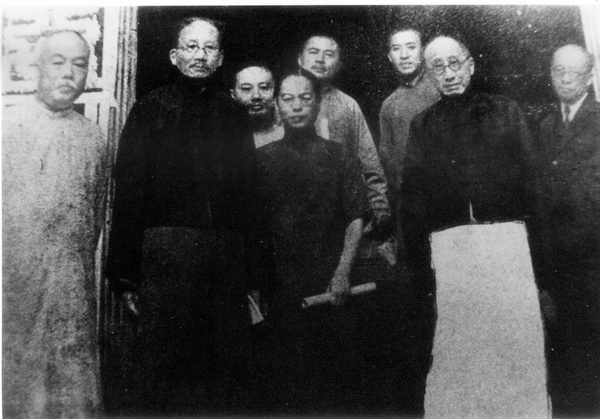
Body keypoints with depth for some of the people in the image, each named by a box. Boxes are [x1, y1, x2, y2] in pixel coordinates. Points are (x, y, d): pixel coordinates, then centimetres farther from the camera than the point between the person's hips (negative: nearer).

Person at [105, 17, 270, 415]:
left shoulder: (234, 115, 11)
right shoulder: (150, 110, 5)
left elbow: (249, 195, 8)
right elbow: (127, 192, 0)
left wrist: (252, 272, 3)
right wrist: (126, 274, -6)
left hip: (228, 258, 2)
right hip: (166, 256, -2)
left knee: (229, 368, 9)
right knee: (163, 365, 6)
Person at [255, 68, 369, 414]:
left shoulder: (340, 158, 6)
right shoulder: (262, 159, 8)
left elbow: (356, 219, 1)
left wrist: (343, 273, -11)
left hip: (329, 286, 0)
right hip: (278, 288, 1)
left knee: (333, 369, 5)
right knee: (280, 372, 6)